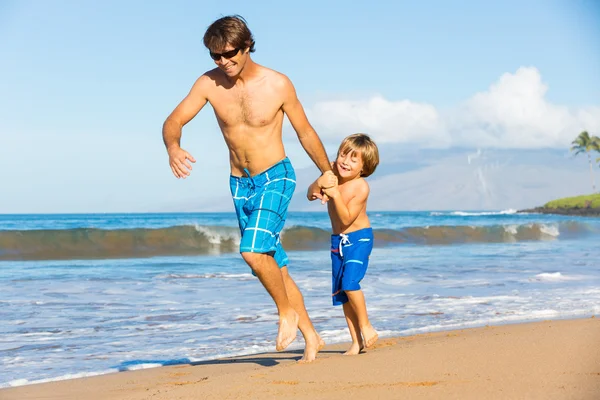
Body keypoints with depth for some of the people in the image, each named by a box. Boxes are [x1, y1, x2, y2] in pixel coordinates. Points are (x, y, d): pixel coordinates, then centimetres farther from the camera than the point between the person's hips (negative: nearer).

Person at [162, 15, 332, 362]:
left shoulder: (278, 85, -12)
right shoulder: (209, 84, -6)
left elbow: (305, 132, 0)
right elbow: (173, 122, -9)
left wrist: (330, 175, 10)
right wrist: (173, 148, -32)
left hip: (276, 178, -4)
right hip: (240, 185, 4)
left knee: (254, 250, -27)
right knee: (274, 268, 9)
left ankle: (287, 311, -2)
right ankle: (311, 338, 23)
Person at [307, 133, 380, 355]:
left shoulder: (361, 187, -21)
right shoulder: (332, 174, -5)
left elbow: (347, 218, -24)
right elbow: (310, 195, 1)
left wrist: (335, 194, -35)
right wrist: (318, 186, -21)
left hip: (359, 238, -7)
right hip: (337, 240, 7)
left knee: (349, 283, -23)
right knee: (340, 291, 6)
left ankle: (366, 327, -3)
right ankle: (357, 342, 12)